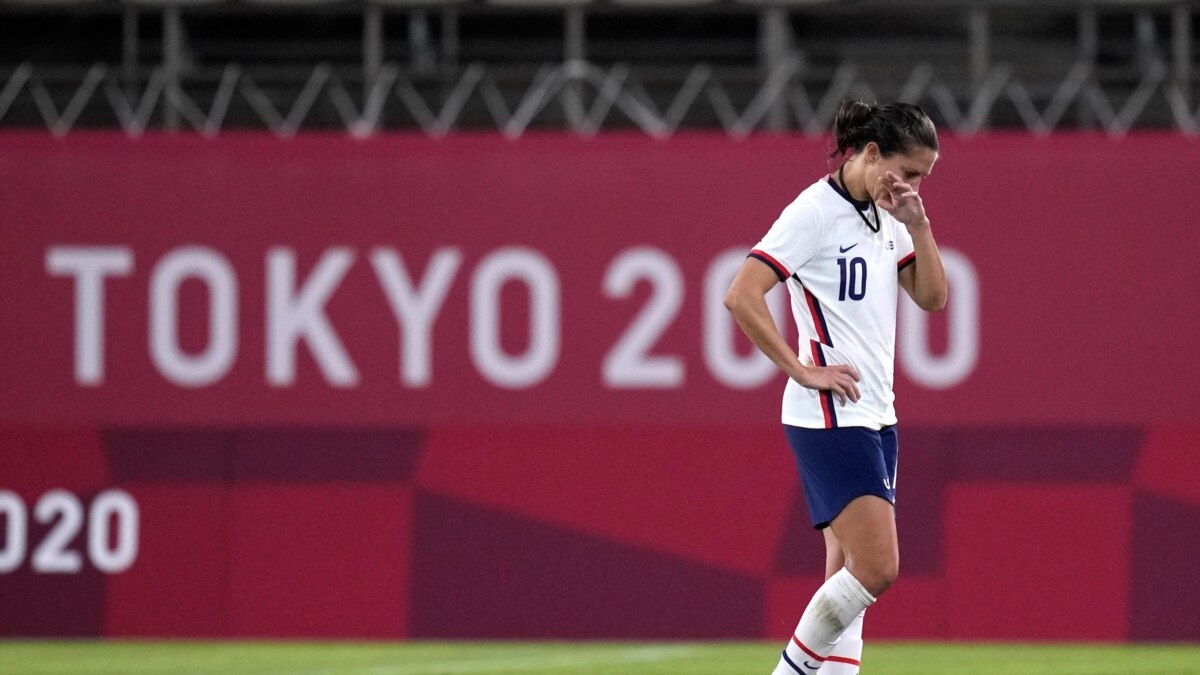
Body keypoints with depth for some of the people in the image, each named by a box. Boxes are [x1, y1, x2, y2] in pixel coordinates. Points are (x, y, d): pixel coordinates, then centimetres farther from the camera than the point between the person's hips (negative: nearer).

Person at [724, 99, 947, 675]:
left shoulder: (885, 217, 12)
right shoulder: (816, 212, -13)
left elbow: (931, 297, 15)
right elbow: (741, 298, -18)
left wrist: (918, 226, 1)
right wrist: (802, 369, -16)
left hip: (875, 416, 9)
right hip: (829, 417, -9)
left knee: (850, 574, 5)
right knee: (877, 567, -15)